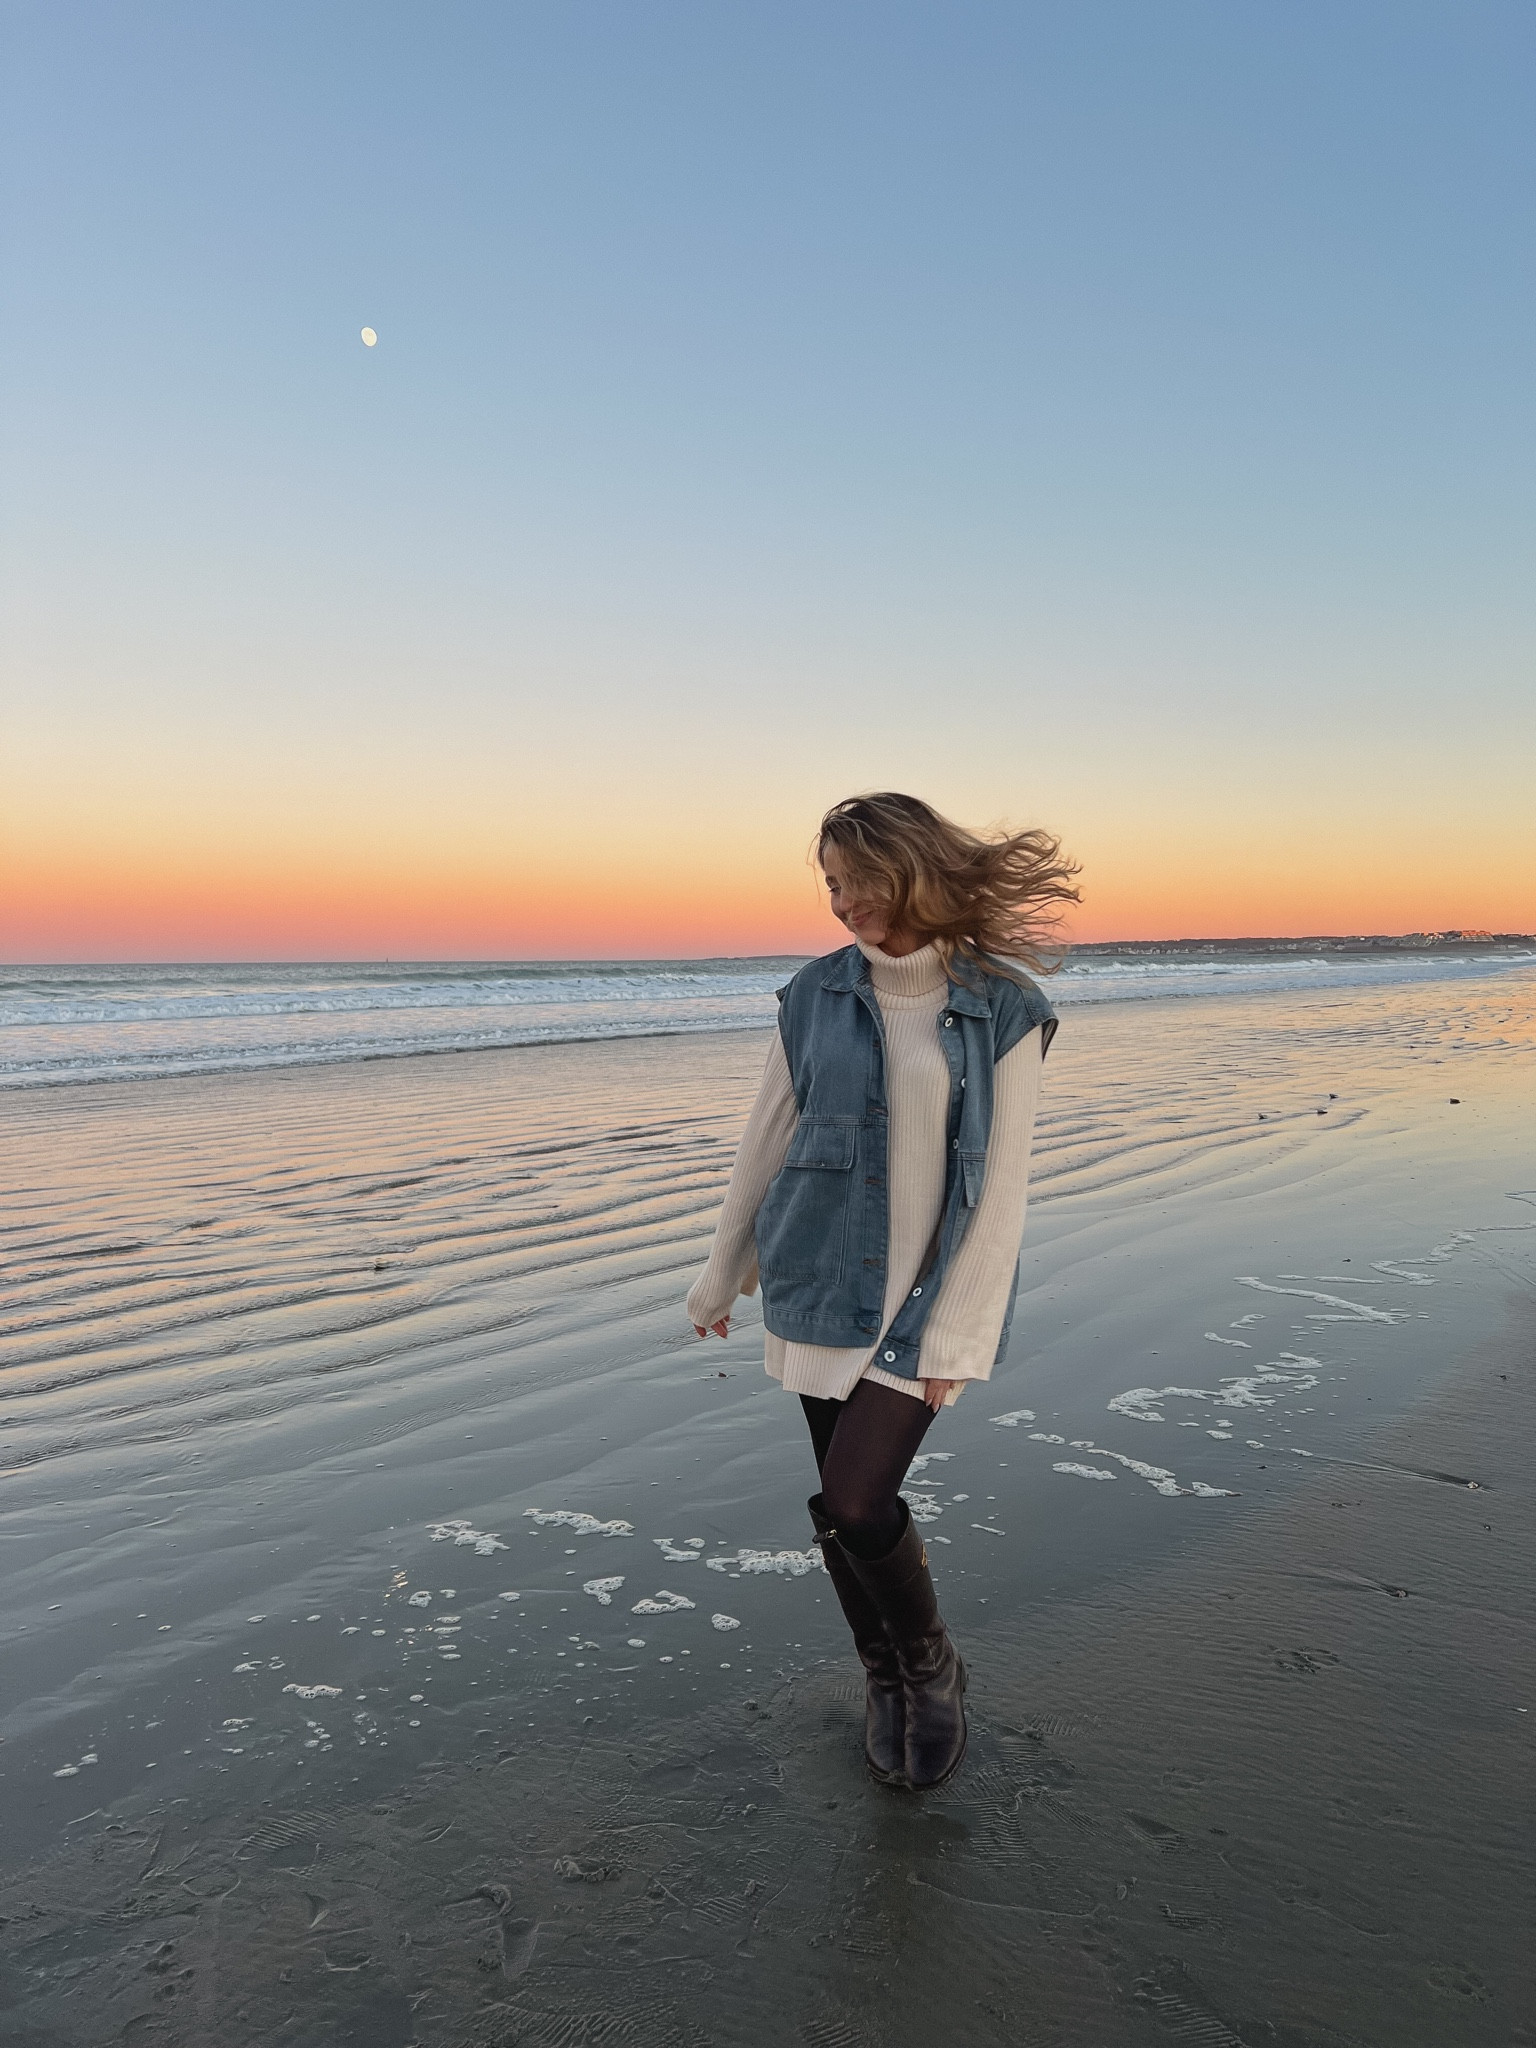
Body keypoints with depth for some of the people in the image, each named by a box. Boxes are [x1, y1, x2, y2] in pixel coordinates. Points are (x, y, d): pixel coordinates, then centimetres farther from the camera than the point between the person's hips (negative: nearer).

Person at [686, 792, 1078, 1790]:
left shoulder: (1003, 1010, -8)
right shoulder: (816, 997, 0)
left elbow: (1001, 1184, -9)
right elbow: (766, 1141, 7)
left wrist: (956, 1333, -11)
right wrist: (724, 1273, 12)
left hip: (926, 1293, -3)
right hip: (821, 1282, 4)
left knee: (855, 1502, -10)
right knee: (841, 1500, 11)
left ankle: (934, 1665, 21)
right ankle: (884, 1677, 37)